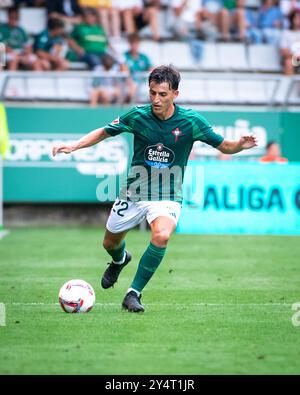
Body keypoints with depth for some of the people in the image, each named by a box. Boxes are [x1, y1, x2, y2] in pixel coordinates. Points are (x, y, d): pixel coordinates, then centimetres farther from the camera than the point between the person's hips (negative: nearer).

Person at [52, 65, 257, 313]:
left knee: (161, 236, -31)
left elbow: (224, 146, -5)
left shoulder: (191, 121, -14)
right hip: (134, 193, 2)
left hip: (168, 197, -2)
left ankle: (134, 293, -17)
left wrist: (240, 145, -27)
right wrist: (74, 146, -10)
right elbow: (104, 132, 3)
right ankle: (120, 260, 55)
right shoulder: (138, 116, -11)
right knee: (110, 243, 15)